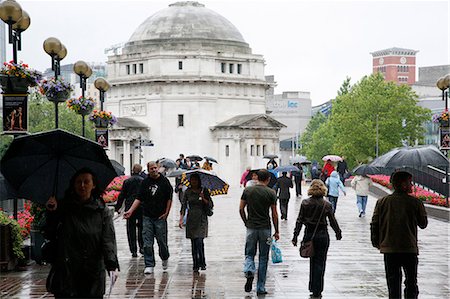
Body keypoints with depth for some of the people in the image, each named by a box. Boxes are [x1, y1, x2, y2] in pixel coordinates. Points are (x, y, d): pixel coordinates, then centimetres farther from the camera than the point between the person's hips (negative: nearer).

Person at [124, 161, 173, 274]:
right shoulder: (145, 182, 6)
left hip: (160, 217, -2)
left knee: (162, 241, 4)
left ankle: (165, 258, 32)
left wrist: (166, 213, -5)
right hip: (147, 217, 2)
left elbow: (169, 198, 2)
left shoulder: (164, 181, 0)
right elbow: (139, 198, 9)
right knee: (147, 243, -2)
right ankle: (149, 265, 3)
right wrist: (130, 210, -1)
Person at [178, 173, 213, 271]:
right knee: (193, 243, 2)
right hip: (191, 219, 2)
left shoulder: (204, 191, 2)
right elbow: (184, 206, 3)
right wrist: (181, 219, -7)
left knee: (199, 241, -12)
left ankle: (202, 263, 1)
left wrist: (203, 199, -15)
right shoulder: (188, 192, 6)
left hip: (202, 219, -2)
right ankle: (195, 264, 10)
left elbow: (210, 205, 2)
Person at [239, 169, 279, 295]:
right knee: (263, 258, 7)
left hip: (251, 227, 1)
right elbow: (274, 214, -3)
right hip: (265, 228, -1)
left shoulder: (247, 190, 1)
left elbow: (241, 209, 3)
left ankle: (249, 272, -19)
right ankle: (261, 288, 10)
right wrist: (276, 231, 6)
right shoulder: (271, 193, -5)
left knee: (249, 254, 13)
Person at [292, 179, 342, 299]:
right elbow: (333, 221, -1)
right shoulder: (326, 205, -8)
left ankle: (313, 288, 20)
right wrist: (338, 233, 15)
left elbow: (299, 221, -4)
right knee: (320, 263, 4)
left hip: (309, 235, 2)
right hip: (322, 235, -2)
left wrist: (295, 236, 1)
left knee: (313, 262, 17)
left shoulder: (305, 203, -4)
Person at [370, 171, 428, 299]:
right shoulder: (415, 202, -6)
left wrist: (376, 243, 13)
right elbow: (423, 224, 5)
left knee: (393, 282, 7)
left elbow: (374, 225, 1)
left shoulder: (382, 202, -1)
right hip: (410, 249, -1)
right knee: (411, 282, 12)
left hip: (389, 249, 1)